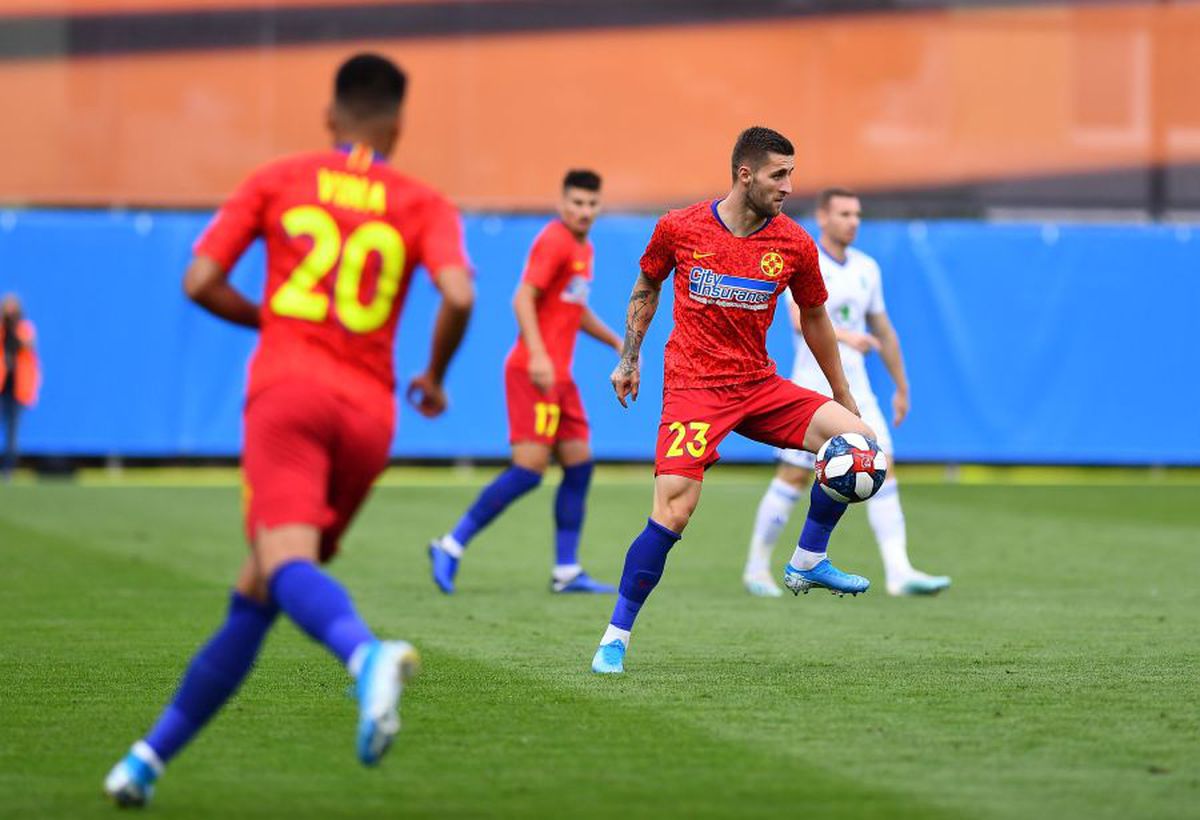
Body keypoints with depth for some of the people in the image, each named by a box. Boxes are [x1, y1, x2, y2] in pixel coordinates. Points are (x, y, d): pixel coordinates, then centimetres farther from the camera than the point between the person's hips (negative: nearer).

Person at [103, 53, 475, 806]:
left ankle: (368, 655, -57)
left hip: (288, 388, -3)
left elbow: (200, 283, 8)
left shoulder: (278, 182, 12)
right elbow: (459, 296, -6)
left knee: (286, 563, -24)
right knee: (253, 597, 13)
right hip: (368, 411, 3)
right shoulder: (425, 206, 12)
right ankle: (151, 757, 17)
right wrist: (435, 379, 11)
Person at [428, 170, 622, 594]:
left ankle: (567, 571, 10)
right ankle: (451, 547, -9)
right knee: (528, 469, -14)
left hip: (558, 376, 10)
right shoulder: (554, 241, -11)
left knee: (579, 464, 6)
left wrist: (616, 342, 26)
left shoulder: (583, 248, 18)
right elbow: (523, 299, -21)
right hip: (534, 372, -10)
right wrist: (538, 355, -32)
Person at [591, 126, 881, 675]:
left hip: (759, 385, 4)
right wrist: (628, 359, 14)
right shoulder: (679, 228, -6)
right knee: (673, 513, -18)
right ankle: (616, 636, -6)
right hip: (693, 387, -4)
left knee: (857, 439, -12)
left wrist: (842, 395, 19)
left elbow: (813, 317, 14)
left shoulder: (794, 244, -1)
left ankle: (808, 562, 5)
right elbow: (646, 288, 14)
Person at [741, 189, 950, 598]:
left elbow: (883, 330, 19)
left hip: (856, 388, 5)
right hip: (812, 387, -5)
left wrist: (901, 387, 21)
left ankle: (899, 573, -12)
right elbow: (801, 319, -27)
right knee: (793, 477, -2)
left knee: (883, 471, -7)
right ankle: (756, 568, 14)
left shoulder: (866, 268, 10)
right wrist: (846, 335, -44)